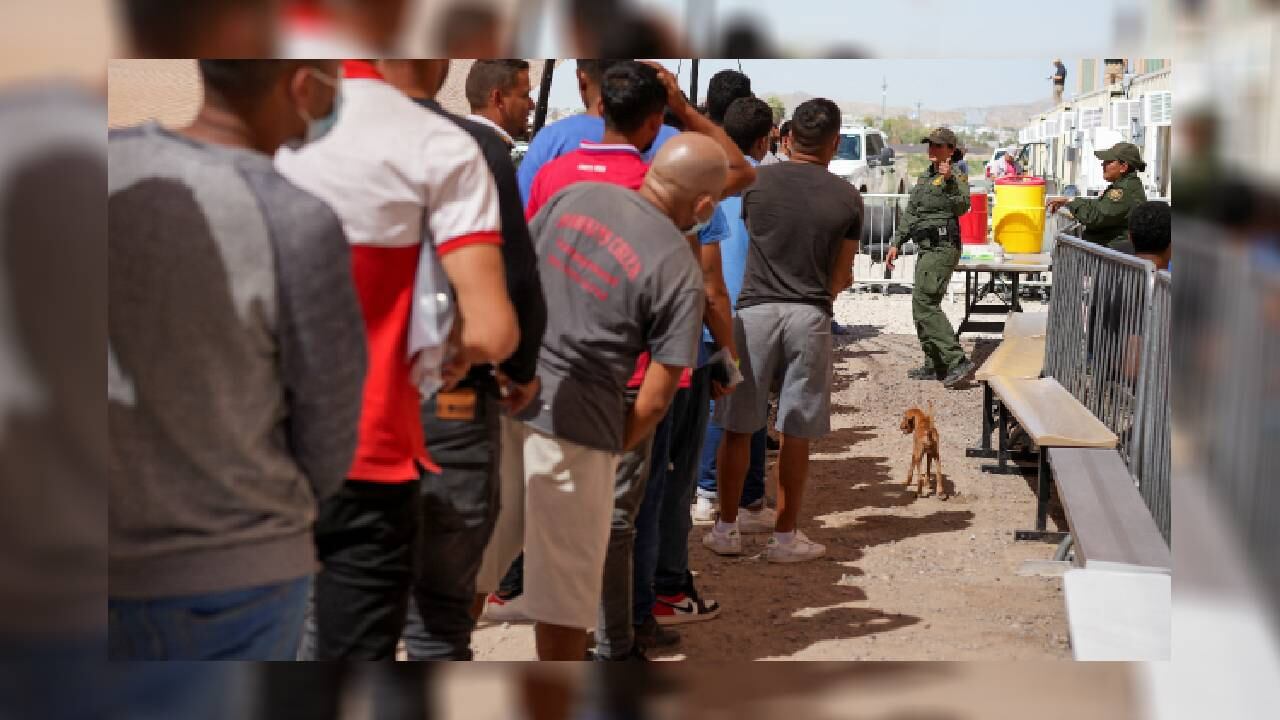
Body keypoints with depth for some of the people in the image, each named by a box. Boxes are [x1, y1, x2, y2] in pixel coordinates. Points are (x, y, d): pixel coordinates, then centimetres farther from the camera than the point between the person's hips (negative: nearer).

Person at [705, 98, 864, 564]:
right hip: (810, 317, 0)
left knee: (738, 428, 9)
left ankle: (726, 530, 16)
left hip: (755, 311, 0)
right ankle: (785, 537, 14)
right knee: (796, 434, 7)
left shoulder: (755, 182, -1)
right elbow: (841, 277, 6)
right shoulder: (847, 198, 0)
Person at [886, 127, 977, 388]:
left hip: (942, 248, -10)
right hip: (927, 249, 10)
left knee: (924, 303, -17)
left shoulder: (958, 177, -6)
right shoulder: (925, 178, 19)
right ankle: (934, 366, 21)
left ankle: (958, 361, -19)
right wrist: (896, 244, 21)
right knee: (923, 304, 13)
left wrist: (950, 180, -36)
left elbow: (962, 206, -24)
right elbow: (910, 213, 25)